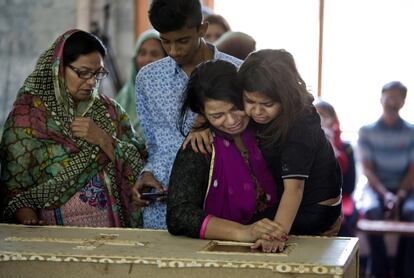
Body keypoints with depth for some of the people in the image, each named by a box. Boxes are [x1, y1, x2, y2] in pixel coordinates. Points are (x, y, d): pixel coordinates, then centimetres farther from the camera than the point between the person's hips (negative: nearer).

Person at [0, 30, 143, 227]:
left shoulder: (110, 111, 13)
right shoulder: (28, 114, 1)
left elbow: (136, 169, 8)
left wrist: (103, 140, -6)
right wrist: (33, 227, -19)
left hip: (110, 229, 3)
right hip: (55, 232, -3)